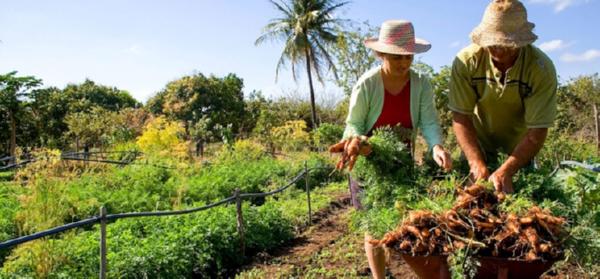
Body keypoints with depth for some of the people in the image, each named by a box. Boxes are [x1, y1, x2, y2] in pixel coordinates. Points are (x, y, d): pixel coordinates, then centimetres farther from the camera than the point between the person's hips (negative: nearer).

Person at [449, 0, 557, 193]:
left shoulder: (542, 69, -24)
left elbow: (537, 132, -25)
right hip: (477, 146, 0)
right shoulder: (466, 61, -23)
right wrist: (477, 164, -33)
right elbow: (460, 118, -21)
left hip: (519, 150, 0)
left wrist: (505, 171, -37)